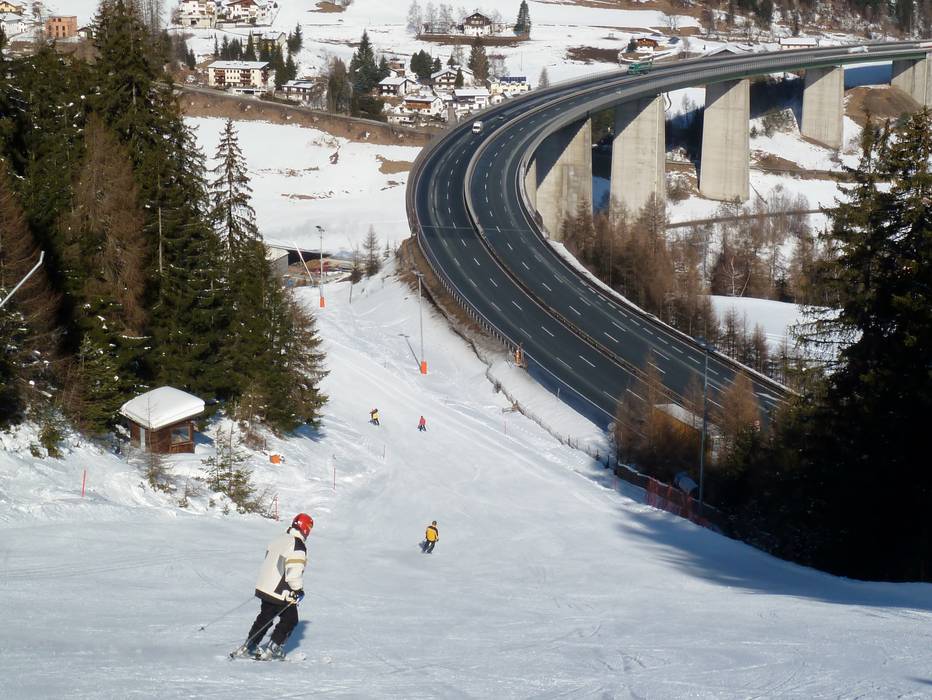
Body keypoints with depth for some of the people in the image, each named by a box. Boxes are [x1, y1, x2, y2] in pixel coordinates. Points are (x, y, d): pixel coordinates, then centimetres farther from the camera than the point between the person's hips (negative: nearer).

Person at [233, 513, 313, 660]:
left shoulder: (279, 539, 8)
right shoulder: (298, 546, -19)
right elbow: (294, 572, -24)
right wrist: (298, 589, -9)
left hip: (264, 586, 8)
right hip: (281, 593, -8)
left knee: (265, 617, 20)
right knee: (290, 620, 9)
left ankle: (248, 647, 19)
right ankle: (272, 650, 6)